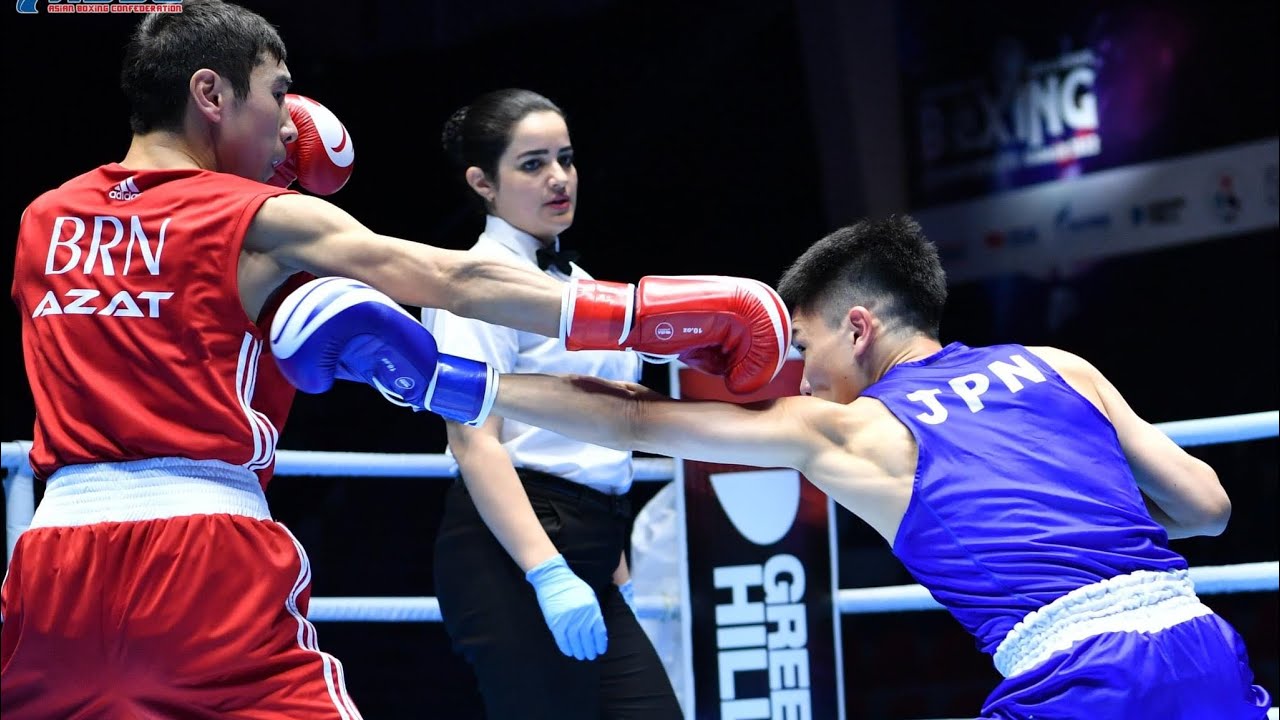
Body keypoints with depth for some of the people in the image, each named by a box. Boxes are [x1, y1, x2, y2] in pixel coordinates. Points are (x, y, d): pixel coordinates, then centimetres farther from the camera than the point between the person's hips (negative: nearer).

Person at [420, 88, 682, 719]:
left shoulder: (574, 280, 20)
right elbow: (474, 442, -17)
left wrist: (618, 572, 24)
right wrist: (549, 573, -26)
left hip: (583, 554, 9)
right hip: (512, 550, -9)